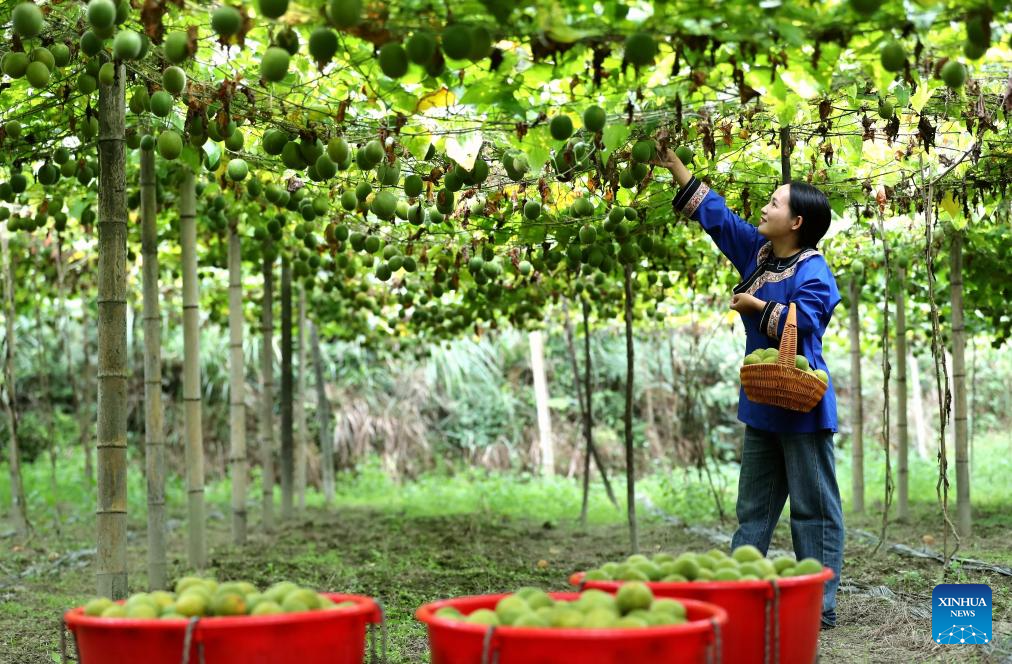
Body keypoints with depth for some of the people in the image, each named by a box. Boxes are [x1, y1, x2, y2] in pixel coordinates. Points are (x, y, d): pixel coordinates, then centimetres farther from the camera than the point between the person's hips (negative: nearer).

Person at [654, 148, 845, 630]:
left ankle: (820, 605, 2)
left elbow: (798, 322, -29)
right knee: (753, 508, 12)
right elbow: (715, 214, 16)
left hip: (802, 408, -9)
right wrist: (675, 166, 16)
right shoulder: (758, 251, 9)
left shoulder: (814, 273, -15)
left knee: (813, 508, -2)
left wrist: (756, 305, -14)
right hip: (763, 404, 9)